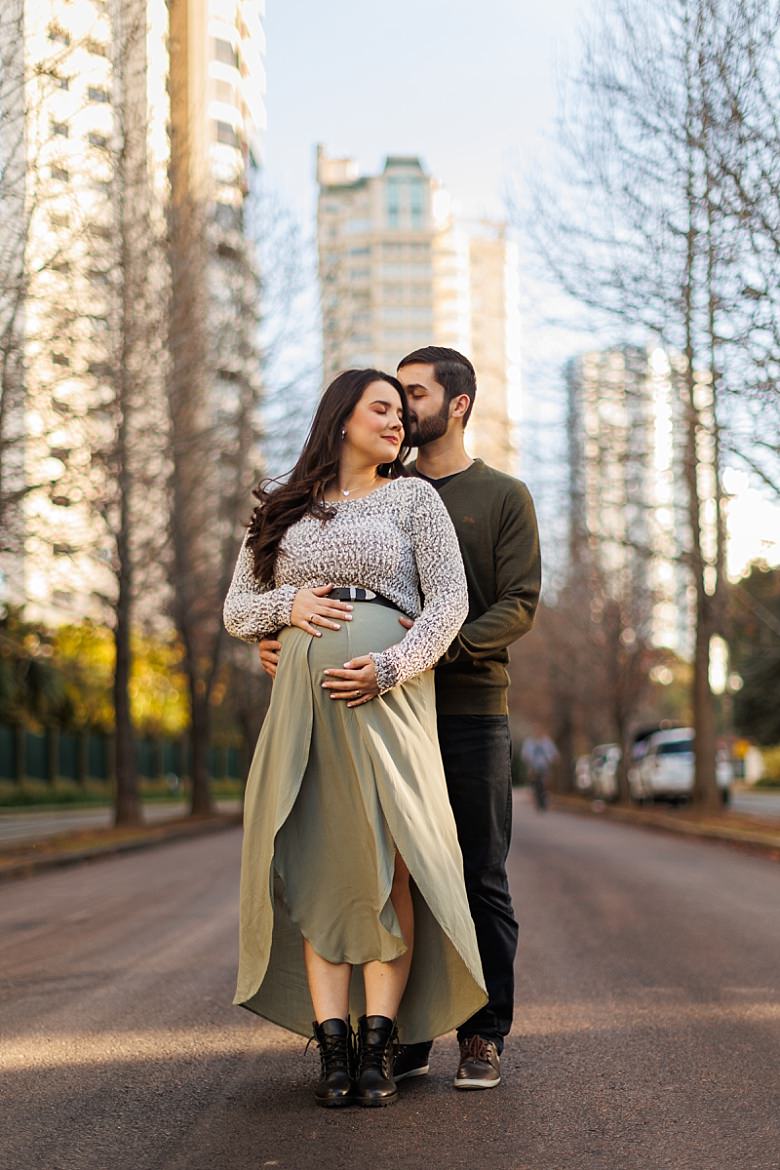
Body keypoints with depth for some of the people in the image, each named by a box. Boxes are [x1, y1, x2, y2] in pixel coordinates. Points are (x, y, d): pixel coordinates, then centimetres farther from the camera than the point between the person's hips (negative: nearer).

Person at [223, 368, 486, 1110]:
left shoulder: (413, 497, 11)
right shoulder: (279, 512, 18)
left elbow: (450, 598, 1)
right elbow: (236, 611, 16)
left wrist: (389, 668, -14)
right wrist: (286, 606, -6)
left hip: (388, 694, -2)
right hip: (304, 695, 2)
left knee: (385, 862, -9)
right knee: (319, 866, -3)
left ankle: (378, 1051, -6)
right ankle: (333, 1051, -1)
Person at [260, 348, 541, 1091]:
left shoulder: (503, 497, 5)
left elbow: (520, 604, -5)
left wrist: (449, 644, -22)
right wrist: (280, 637, -5)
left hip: (472, 710, -3)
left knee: (481, 882, 1)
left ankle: (483, 1038, 9)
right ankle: (404, 1036, 11)